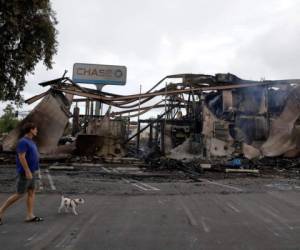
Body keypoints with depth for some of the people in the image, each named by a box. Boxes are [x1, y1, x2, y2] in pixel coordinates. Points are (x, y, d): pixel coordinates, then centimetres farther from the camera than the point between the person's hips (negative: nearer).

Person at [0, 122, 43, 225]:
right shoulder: (23, 141, -18)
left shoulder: (29, 141, 12)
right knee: (19, 195, -2)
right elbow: (21, 157, -24)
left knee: (32, 192, 7)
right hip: (25, 172, -9)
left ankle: (30, 216, 10)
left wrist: (30, 171, 21)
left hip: (30, 171, 10)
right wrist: (27, 171, -25)